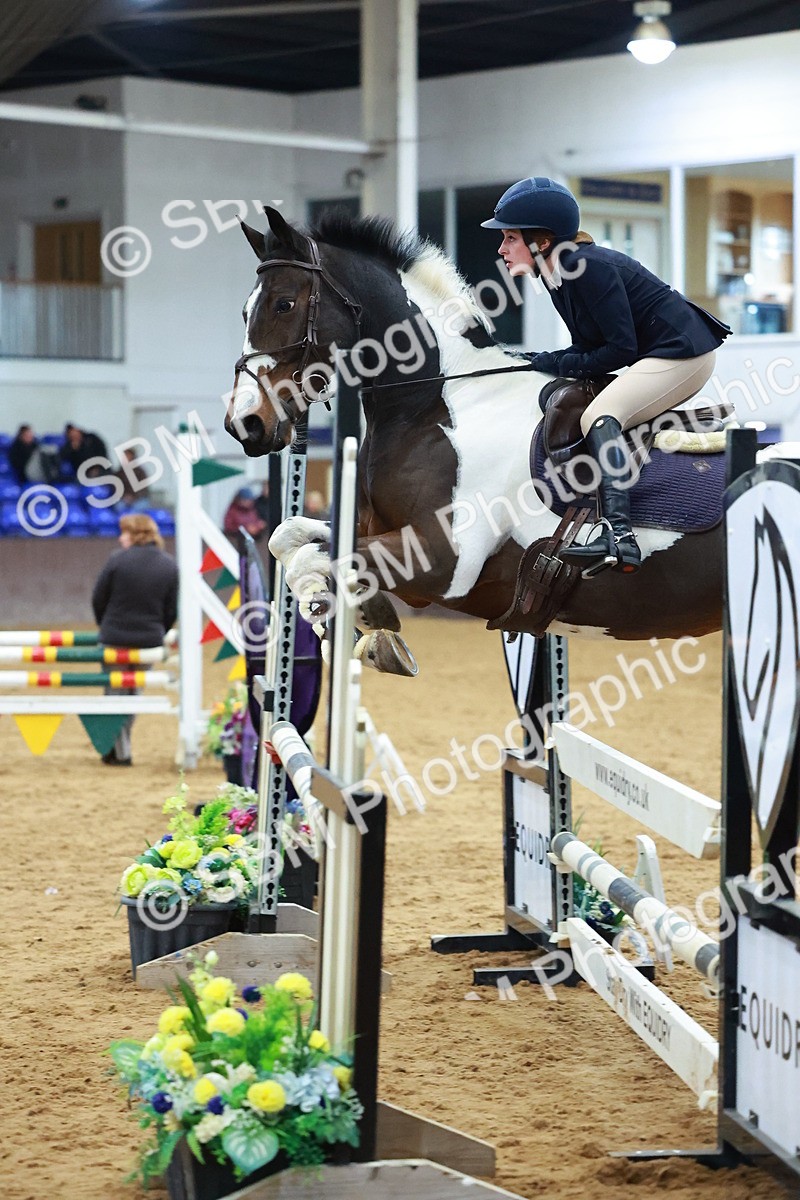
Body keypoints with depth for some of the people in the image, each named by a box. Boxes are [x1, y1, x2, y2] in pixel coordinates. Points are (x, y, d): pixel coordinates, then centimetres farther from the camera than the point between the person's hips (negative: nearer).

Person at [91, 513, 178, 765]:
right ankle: (119, 746, 24)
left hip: (115, 638, -3)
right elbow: (171, 610, 2)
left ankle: (121, 752, 8)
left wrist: (105, 627, 14)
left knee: (116, 692, 9)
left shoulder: (118, 560, -12)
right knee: (132, 692, 19)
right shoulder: (170, 566, -1)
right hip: (150, 640, 3)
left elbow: (98, 599, -4)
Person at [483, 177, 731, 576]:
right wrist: (541, 364, -6)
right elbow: (589, 347, 10)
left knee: (598, 417, -28)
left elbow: (621, 348, -22)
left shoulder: (589, 267, -21)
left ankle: (617, 536, -43)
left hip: (684, 353, -11)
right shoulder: (559, 276, 8)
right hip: (657, 357, 11)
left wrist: (555, 363, -16)